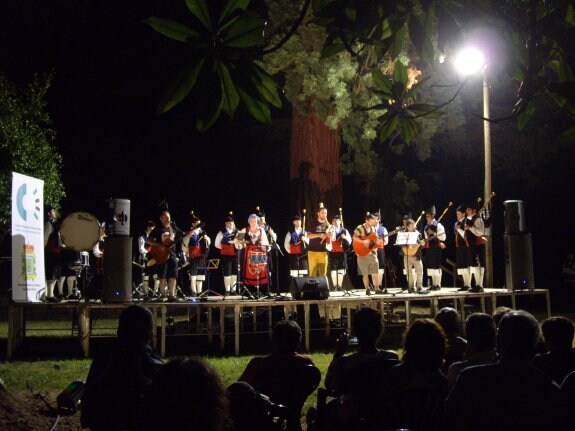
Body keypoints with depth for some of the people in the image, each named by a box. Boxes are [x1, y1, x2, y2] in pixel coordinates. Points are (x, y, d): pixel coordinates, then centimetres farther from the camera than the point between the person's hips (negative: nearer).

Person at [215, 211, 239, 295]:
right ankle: (227, 290, 4)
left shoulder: (237, 232, 7)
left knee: (234, 272, 6)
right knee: (227, 273, -1)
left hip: (235, 255, 3)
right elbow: (217, 244, 4)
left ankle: (233, 289, 13)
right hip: (226, 256, -3)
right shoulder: (222, 233, 0)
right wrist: (224, 248, 0)